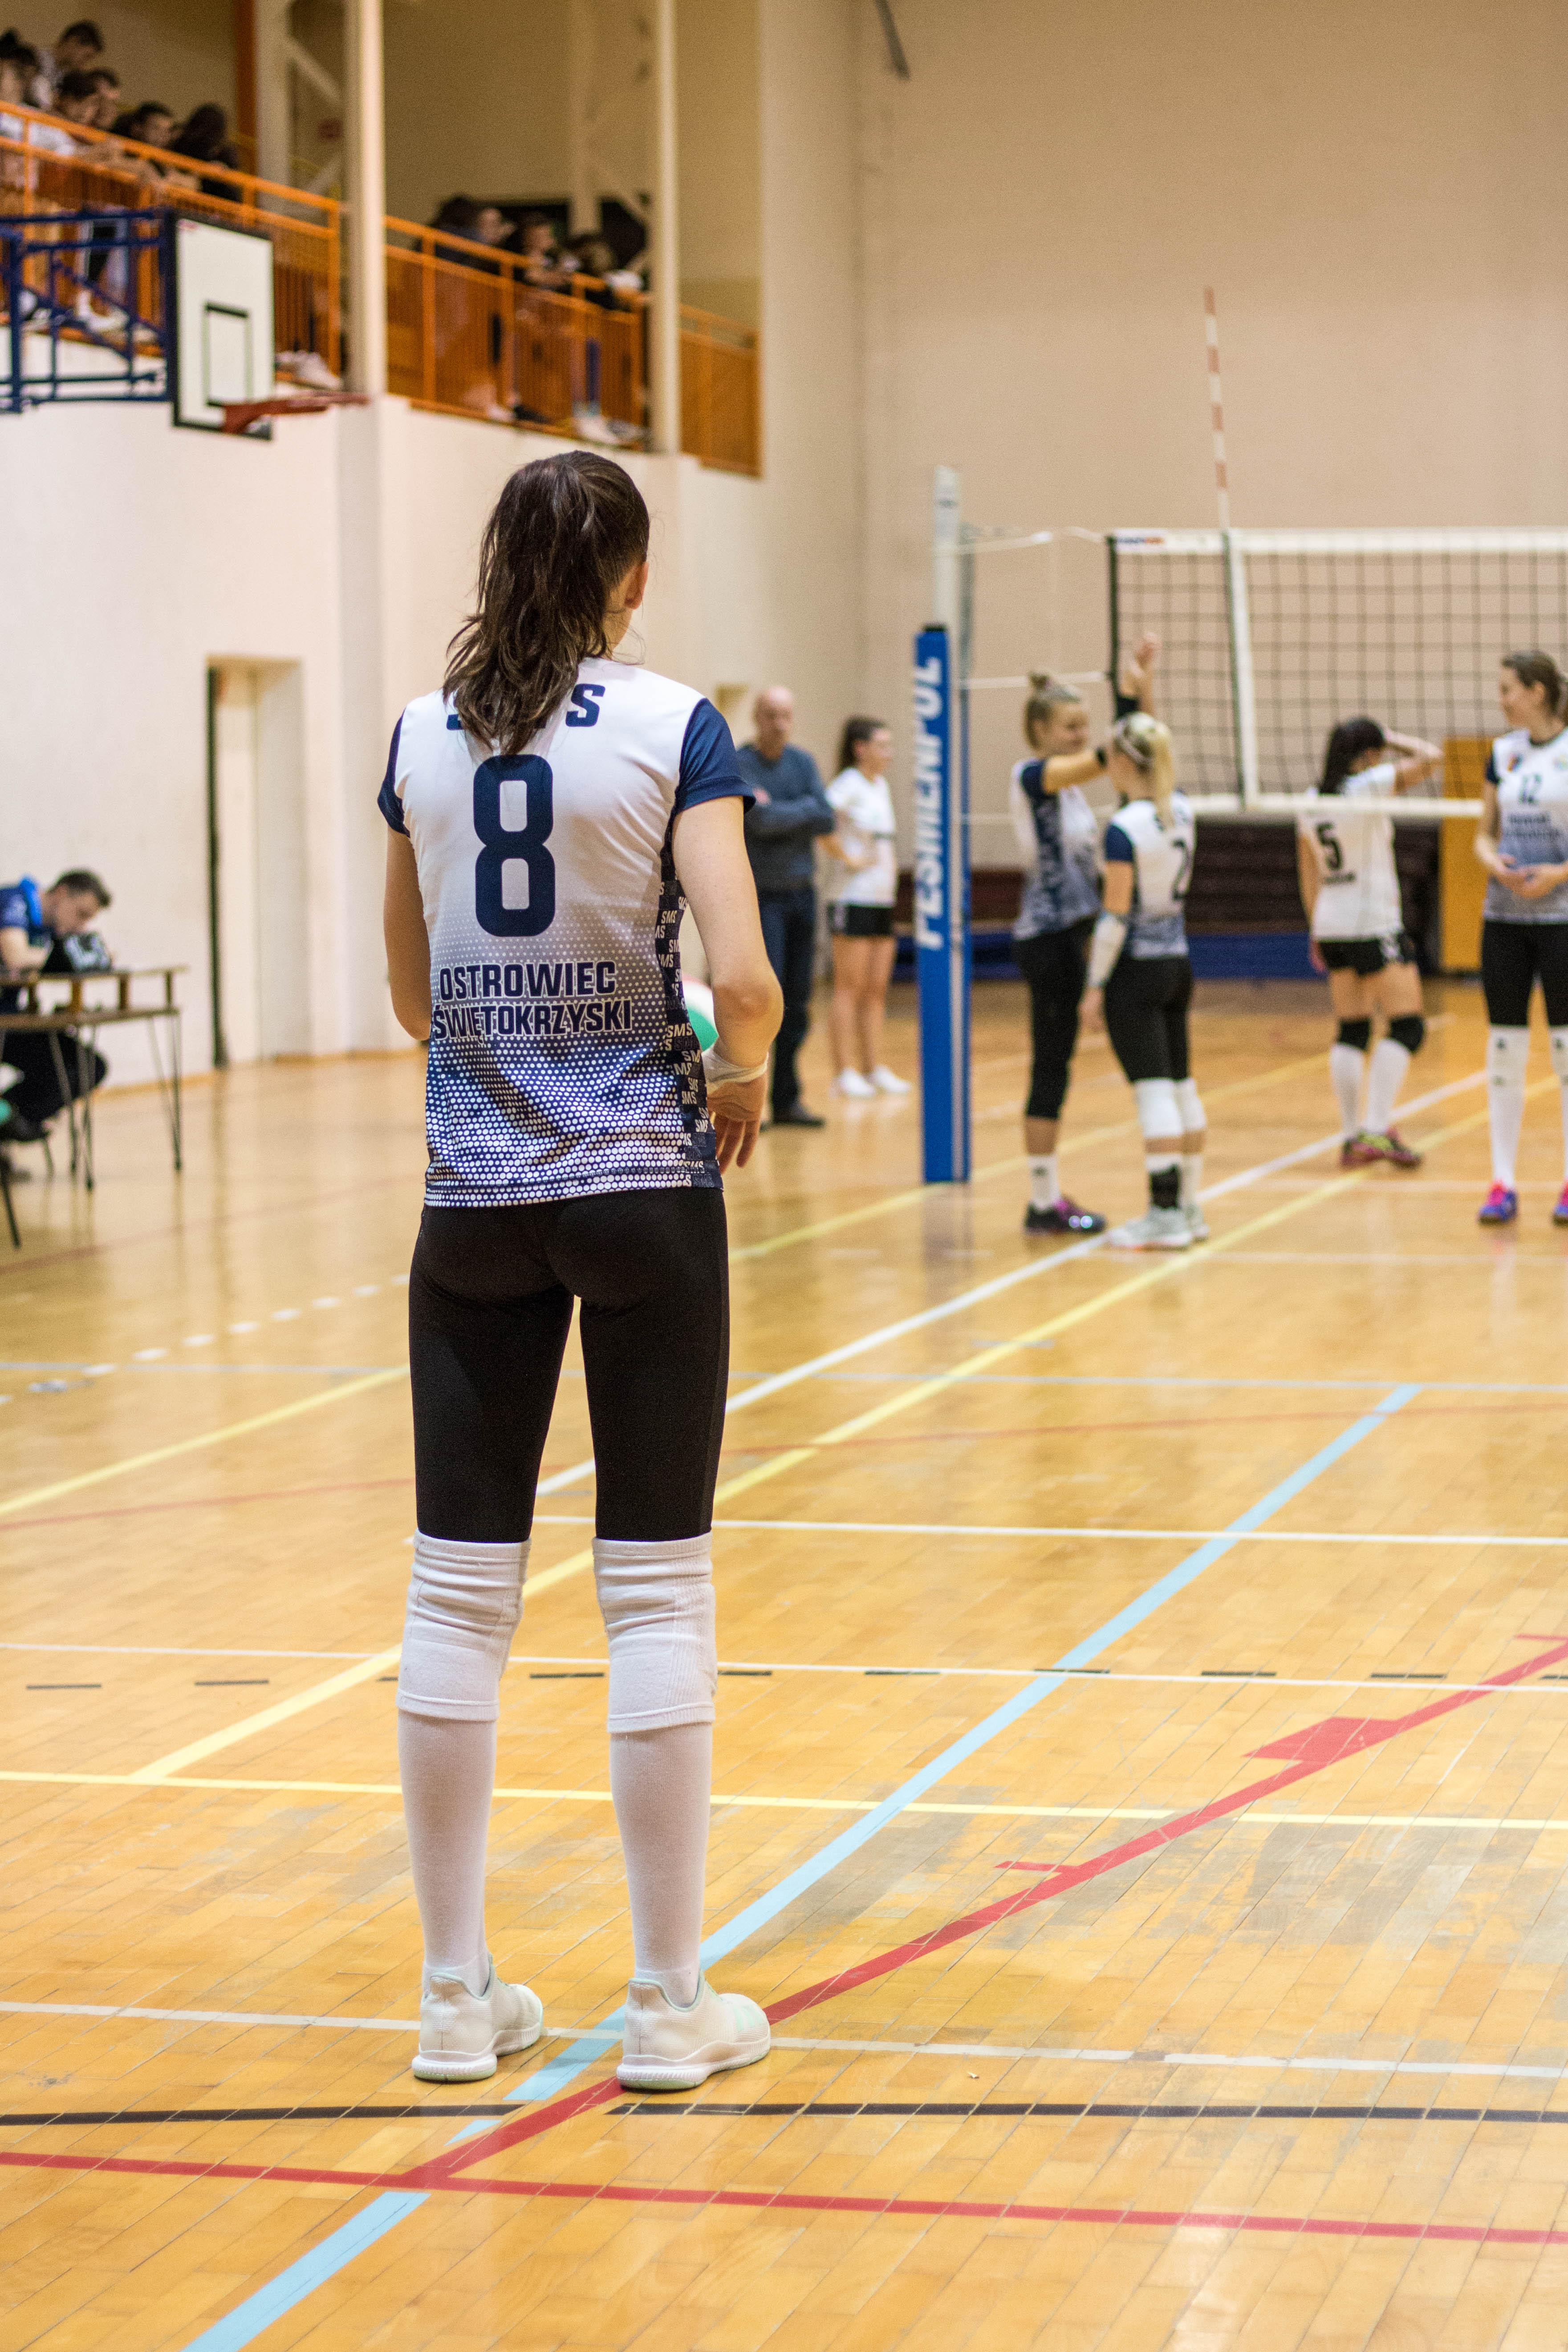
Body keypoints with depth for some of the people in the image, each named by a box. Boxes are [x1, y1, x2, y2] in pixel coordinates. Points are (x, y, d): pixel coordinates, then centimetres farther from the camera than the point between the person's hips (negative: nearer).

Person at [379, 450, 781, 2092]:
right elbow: (740, 980, -15)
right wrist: (739, 1076, 5)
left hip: (474, 1200, 4)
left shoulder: (422, 740, 5)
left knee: (459, 1593, 8)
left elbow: (415, 996, 10)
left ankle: (458, 1997, 14)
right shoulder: (671, 730, -7)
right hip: (643, 1189, -3)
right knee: (658, 1592, 3)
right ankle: (671, 2004, 8)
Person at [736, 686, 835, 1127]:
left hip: (801, 893, 6)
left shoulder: (802, 762, 10)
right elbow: (760, 819, -22)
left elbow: (827, 821, -1)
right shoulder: (738, 765, -8)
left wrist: (782, 814, -13)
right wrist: (805, 810, -7)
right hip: (759, 895, -6)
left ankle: (786, 1100, 16)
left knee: (797, 1006, 8)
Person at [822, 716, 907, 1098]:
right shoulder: (849, 784, -12)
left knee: (877, 990, 9)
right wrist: (847, 859, -21)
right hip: (853, 899, -8)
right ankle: (846, 1073, -2)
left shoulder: (881, 786, 14)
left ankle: (875, 1069, 14)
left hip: (883, 899, 8)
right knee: (851, 987, -5)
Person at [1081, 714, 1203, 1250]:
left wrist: (1096, 985, -10)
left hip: (1135, 969, -8)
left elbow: (1116, 916, -16)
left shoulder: (1124, 829, -18)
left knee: (1153, 1091, -7)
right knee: (1182, 1088, 12)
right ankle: (1189, 1208, 18)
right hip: (1177, 961, 8)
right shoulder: (1181, 811, 2)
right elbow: (1157, 772, 23)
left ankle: (1165, 1216, -6)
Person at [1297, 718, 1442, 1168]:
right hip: (1375, 927, -8)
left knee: (1351, 1031, 10)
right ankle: (1376, 1130, -15)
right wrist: (1394, 739, 2)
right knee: (1407, 1027, -5)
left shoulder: (1311, 805, 8)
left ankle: (1351, 1137, 8)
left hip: (1332, 926, 8)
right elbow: (1431, 757, -14)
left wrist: (1317, 934, 21)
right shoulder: (1367, 788, -13)